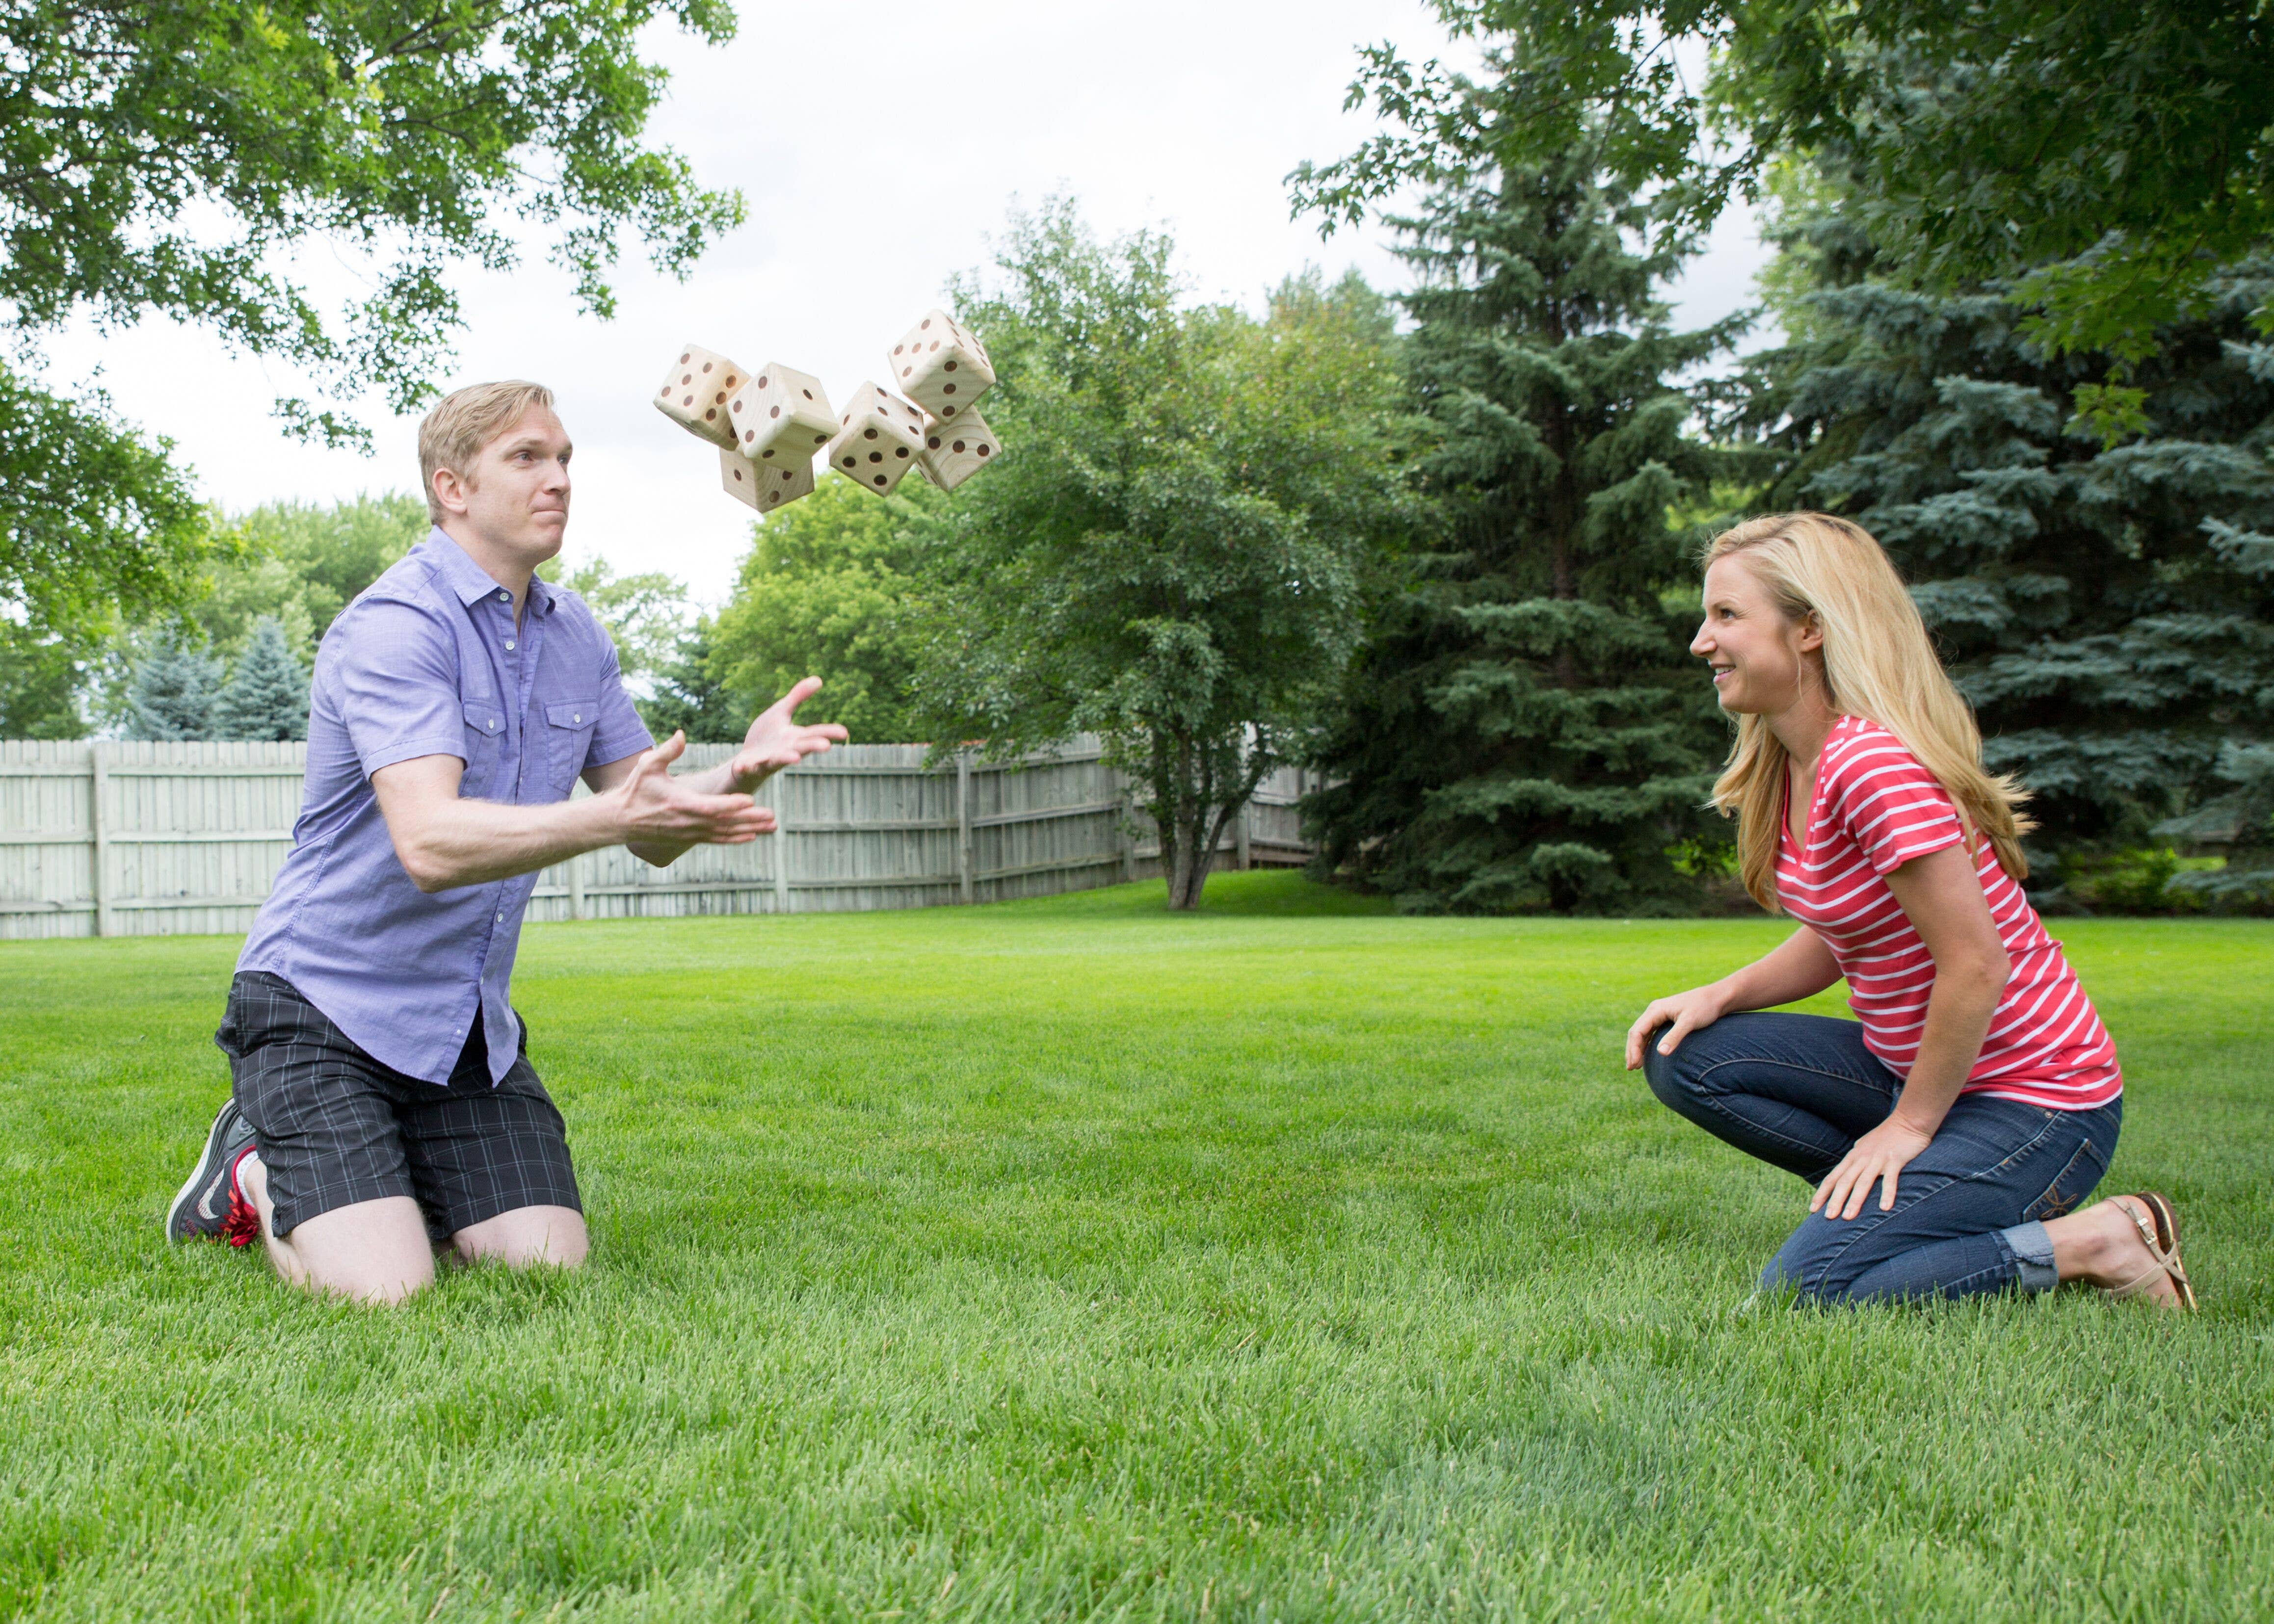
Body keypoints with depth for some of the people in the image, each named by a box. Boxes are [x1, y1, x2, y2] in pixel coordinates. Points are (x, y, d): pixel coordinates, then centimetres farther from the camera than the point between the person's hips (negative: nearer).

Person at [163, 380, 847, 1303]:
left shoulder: (574, 636, 7)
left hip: (470, 1026, 7)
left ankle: (392, 1189, 22)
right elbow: (431, 844, -32)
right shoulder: (395, 627, -18)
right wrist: (611, 815, -45)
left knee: (550, 1269, -6)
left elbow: (652, 835, 7)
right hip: (321, 1004, -7)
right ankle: (257, 1176, 13)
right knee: (383, 1291, -19)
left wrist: (742, 770, -15)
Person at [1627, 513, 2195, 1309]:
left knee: (1804, 1289, -18)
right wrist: (1720, 996, -2)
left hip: (2033, 1106, -9)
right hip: (1923, 1067, 9)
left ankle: (2090, 1242, -5)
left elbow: (1977, 965, -25)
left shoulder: (1874, 763, -26)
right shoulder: (1793, 764, 4)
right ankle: (1911, 1198, 4)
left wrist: (1909, 1127, -15)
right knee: (1684, 1058, -1)